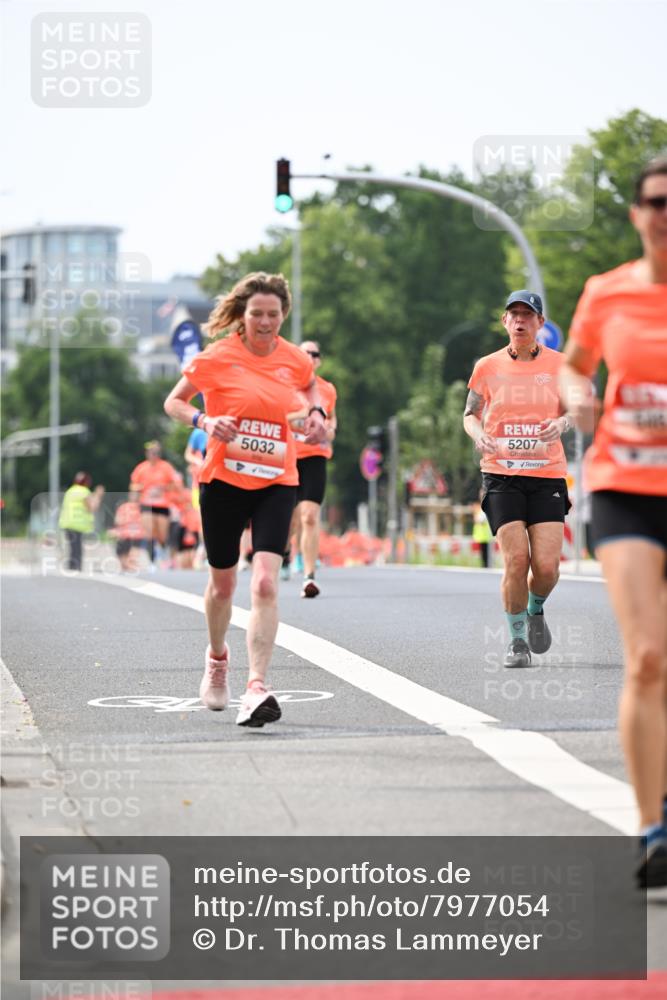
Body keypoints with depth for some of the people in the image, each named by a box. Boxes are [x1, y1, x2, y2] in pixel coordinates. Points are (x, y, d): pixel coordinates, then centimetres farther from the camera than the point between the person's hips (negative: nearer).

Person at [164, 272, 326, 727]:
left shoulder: (294, 360, 1)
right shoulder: (217, 357, -7)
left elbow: (310, 383, 25)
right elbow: (174, 402, 3)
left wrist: (316, 411, 5)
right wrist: (205, 421, -16)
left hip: (277, 483, 1)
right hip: (224, 480, -1)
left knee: (265, 583, -17)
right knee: (223, 584, 14)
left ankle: (256, 689, -21)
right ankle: (217, 657, 44)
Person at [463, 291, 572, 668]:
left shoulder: (558, 364, 4)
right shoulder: (488, 367, 4)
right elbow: (471, 415, 12)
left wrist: (562, 423, -10)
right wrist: (479, 435, -10)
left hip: (548, 474, 1)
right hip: (502, 474, -1)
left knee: (547, 565, -9)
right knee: (516, 560, -12)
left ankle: (536, 609, 25)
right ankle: (518, 640, 6)